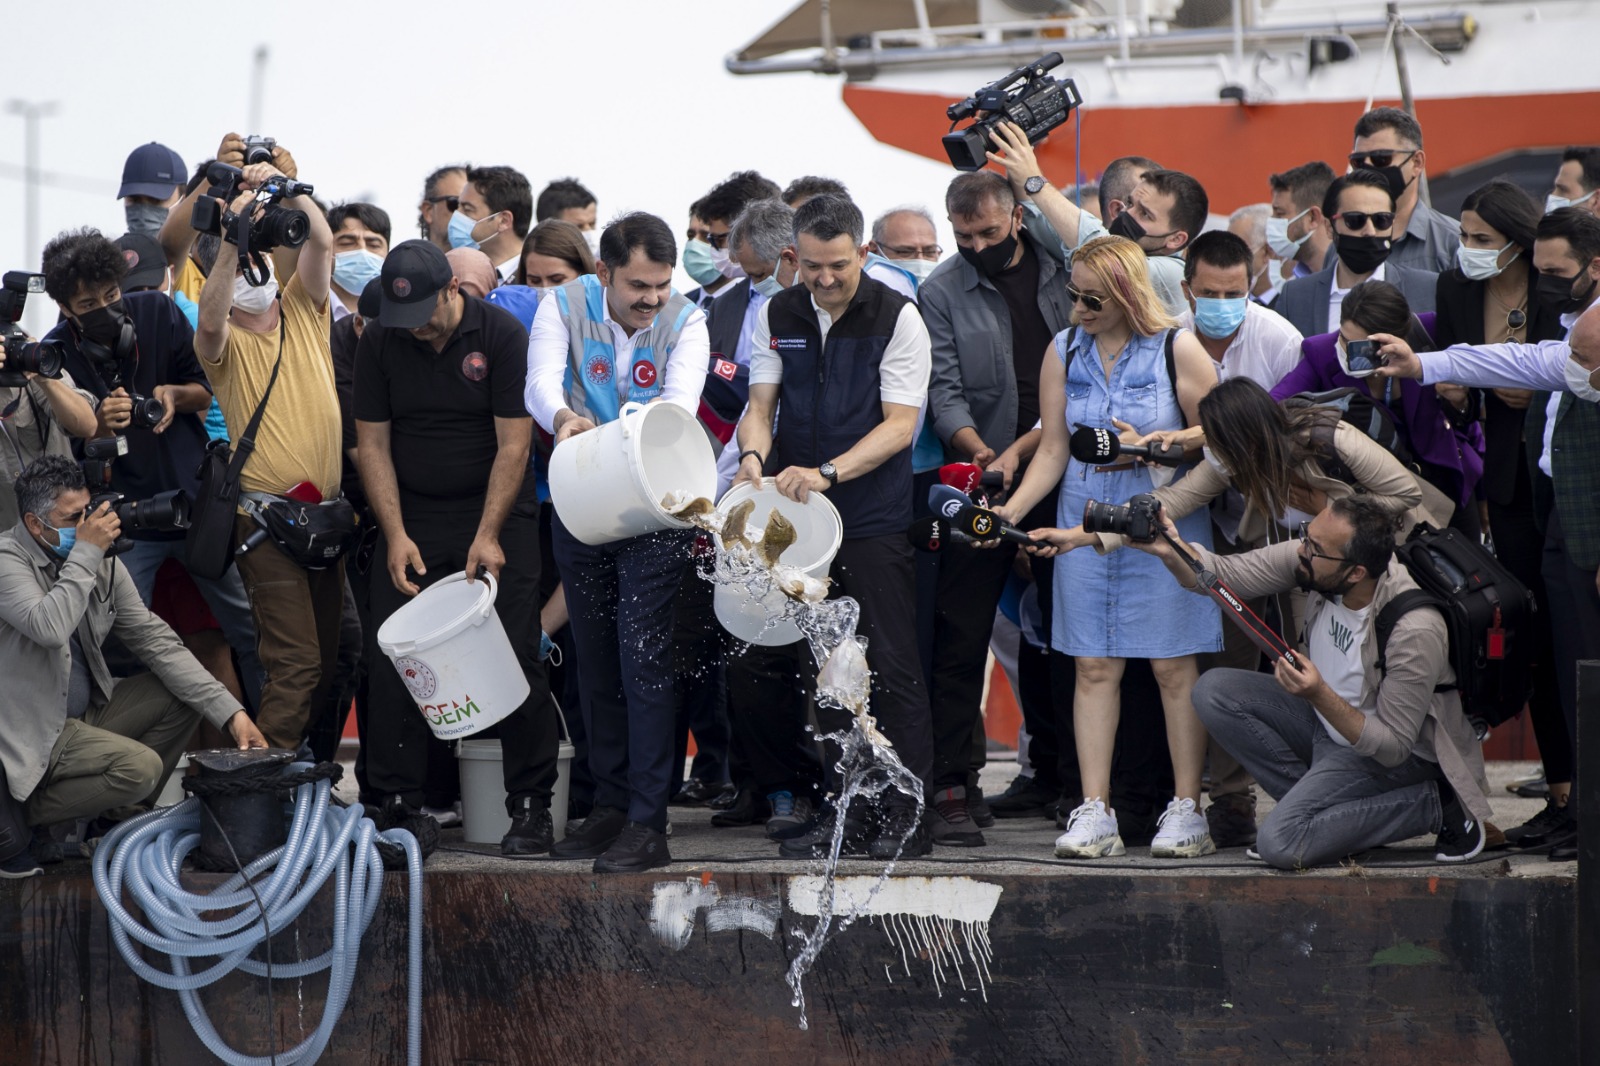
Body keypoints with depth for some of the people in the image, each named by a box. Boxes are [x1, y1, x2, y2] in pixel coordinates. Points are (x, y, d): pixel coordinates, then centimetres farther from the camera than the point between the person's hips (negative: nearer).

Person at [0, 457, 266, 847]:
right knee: (140, 766, -25)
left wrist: (230, 712, -4)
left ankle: (119, 813, 7)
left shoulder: (103, 564, 3)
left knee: (183, 695, 1)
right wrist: (86, 554, -27)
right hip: (31, 735, -9)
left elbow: (155, 640, 4)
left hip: (85, 714, 9)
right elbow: (50, 628, -37)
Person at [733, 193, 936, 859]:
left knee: (890, 666, -6)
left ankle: (904, 813, -2)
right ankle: (844, 809, 13)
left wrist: (827, 472, -23)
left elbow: (899, 424, -11)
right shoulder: (776, 317, 8)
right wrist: (754, 455, -17)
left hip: (875, 521, -4)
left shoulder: (898, 318, -5)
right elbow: (761, 403, 7)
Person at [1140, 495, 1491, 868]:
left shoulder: (1416, 631, -33)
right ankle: (1318, 799, -2)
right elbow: (1226, 574, -8)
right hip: (1326, 719, 7)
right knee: (1214, 693, -7)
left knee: (1281, 844, -22)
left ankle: (1432, 804, -7)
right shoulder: (1314, 557, -17)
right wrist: (1172, 552, -28)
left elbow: (1392, 748, -27)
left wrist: (1320, 697, -39)